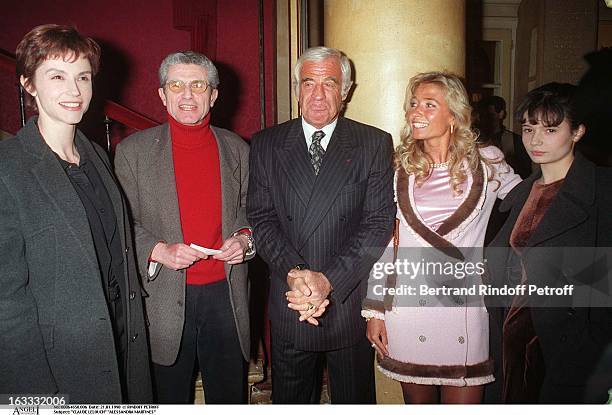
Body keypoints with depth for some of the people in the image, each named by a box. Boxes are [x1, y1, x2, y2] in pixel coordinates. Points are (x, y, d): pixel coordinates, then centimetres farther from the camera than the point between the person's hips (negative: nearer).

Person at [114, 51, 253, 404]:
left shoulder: (237, 150, 5)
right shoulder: (133, 150, -1)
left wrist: (244, 239, -7)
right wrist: (159, 251, -17)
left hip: (225, 295, 2)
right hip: (165, 299, -1)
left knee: (229, 396, 17)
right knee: (171, 398, 16)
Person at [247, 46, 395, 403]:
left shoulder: (375, 144, -2)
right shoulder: (266, 145, 3)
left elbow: (379, 223, -9)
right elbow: (261, 218, -3)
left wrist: (329, 279, -18)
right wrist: (294, 274, -18)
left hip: (350, 303, -1)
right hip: (288, 307, 1)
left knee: (354, 400, 16)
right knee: (289, 400, 18)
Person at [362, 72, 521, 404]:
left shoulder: (487, 163, 1)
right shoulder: (397, 169, 3)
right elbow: (381, 243, 4)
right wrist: (374, 311, 3)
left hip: (466, 305, 0)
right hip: (408, 309, 1)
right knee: (418, 401, 14)